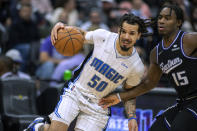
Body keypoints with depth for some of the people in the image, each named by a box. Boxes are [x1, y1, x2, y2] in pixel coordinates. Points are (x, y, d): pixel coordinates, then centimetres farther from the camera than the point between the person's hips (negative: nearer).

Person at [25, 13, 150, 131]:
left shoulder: (137, 67, -13)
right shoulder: (103, 36, -14)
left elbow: (130, 92, 5)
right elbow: (82, 34, 7)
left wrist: (132, 117, -8)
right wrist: (62, 27, -13)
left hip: (98, 104, 1)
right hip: (76, 91, -1)